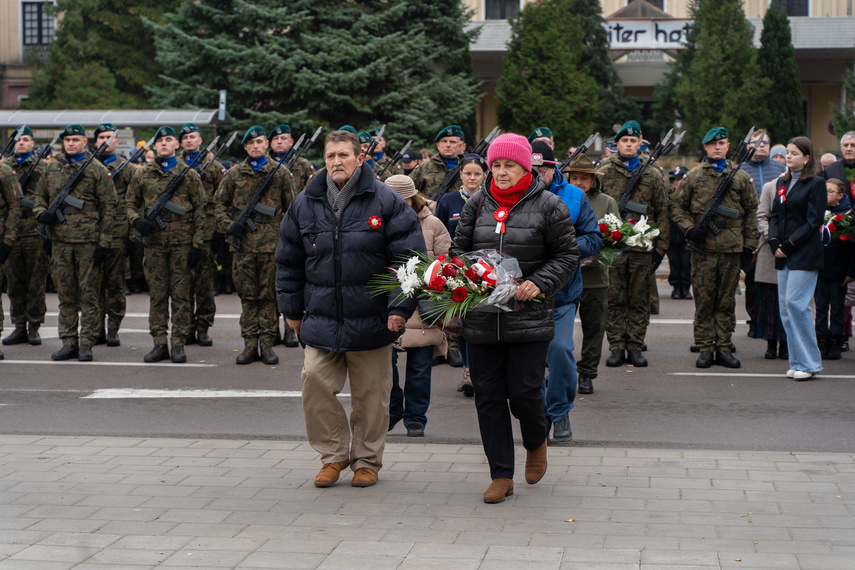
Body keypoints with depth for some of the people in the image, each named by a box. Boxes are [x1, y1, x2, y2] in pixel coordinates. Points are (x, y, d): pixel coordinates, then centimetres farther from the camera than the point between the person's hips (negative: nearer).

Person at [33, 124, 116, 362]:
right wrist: (41, 213, -3)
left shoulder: (98, 170, -1)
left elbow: (108, 208, -3)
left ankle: (86, 344, 5)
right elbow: (40, 196, 22)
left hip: (88, 241, -4)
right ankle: (69, 342, 14)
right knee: (65, 295, 8)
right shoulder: (51, 169, 12)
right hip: (60, 241, 4)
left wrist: (103, 242, -10)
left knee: (89, 295, -1)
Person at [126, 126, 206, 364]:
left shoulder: (189, 174, 4)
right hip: (154, 242, 2)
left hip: (182, 242, -2)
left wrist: (197, 244, -4)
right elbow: (130, 203, 15)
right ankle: (160, 344, 9)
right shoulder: (142, 174, 9)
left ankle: (178, 344, 5)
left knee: (181, 294, 0)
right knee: (157, 295, 4)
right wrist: (137, 221, -8)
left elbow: (199, 210, 3)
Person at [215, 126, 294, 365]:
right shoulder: (234, 174, 8)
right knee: (248, 296, 4)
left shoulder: (280, 172, 6)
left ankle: (267, 343, 7)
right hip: (243, 244, 1)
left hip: (271, 243, -1)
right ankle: (250, 344, 9)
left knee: (269, 295, 2)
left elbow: (291, 207, 10)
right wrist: (229, 226, 0)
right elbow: (220, 202, 15)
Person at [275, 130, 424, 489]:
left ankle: (367, 460, 22)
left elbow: (408, 257, -4)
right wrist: (291, 309, 13)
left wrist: (400, 307, -11)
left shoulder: (386, 202, -3)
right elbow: (288, 261, 14)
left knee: (370, 394, 6)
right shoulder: (305, 204, 7)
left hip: (371, 321, -2)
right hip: (321, 318, 3)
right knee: (315, 383, -6)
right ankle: (334, 455, 12)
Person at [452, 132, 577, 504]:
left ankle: (536, 442, 28)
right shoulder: (477, 204, 9)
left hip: (529, 317, -3)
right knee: (488, 395, 3)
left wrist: (540, 283, -12)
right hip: (481, 317, 3)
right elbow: (459, 249, 16)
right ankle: (501, 475, 14)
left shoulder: (548, 205, -1)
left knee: (524, 390, -6)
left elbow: (567, 255, 2)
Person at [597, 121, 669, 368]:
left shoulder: (653, 175, 8)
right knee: (614, 300, 2)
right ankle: (617, 347, 8)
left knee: (639, 300, 5)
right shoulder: (604, 172, 5)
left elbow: (662, 213, 10)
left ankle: (635, 347, 11)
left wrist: (660, 247, 4)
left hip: (643, 248, 1)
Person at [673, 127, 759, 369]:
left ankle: (724, 348, 12)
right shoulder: (694, 176, 6)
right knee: (704, 300, 1)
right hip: (703, 247, -1)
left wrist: (749, 244, 7)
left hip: (732, 248, 1)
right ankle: (705, 348, 7)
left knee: (727, 301, 6)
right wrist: (689, 229, -6)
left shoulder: (741, 178, 10)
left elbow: (751, 212, 13)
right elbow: (677, 206, 10)